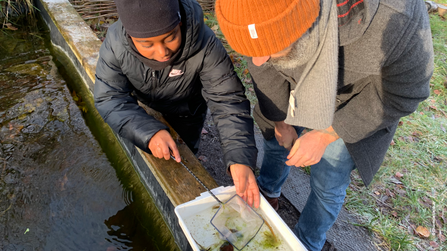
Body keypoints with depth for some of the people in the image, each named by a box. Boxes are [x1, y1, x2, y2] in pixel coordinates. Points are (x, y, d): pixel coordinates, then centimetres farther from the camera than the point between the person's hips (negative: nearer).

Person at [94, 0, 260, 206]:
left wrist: (240, 158, -53)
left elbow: (227, 102, -39)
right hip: (143, 107, 2)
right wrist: (149, 132, -49)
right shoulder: (115, 43, -33)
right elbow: (109, 99, -31)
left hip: (185, 112, -1)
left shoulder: (205, 47, -39)